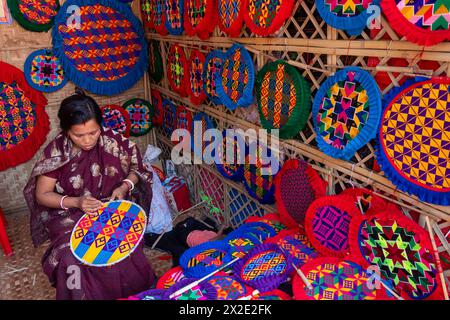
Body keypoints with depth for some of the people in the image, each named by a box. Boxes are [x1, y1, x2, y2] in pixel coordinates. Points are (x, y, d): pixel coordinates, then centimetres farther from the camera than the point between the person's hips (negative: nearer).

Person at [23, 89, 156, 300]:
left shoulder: (112, 141, -11)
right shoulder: (56, 152, -13)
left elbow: (135, 169, 3)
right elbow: (42, 195, -5)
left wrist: (124, 187, -18)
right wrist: (75, 202, -22)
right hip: (69, 213, 0)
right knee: (72, 258, -27)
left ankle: (135, 292, 3)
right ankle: (82, 294, 3)